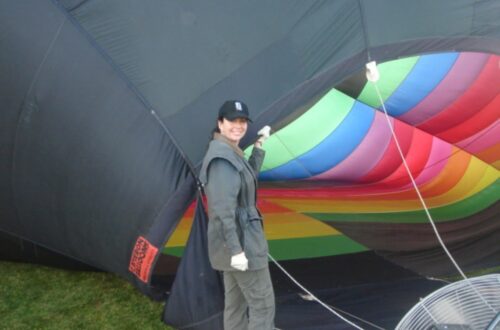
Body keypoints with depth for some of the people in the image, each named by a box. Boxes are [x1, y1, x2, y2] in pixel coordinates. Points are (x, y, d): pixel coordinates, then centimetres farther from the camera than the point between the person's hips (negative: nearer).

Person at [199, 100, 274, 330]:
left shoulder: (231, 153, 13)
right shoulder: (222, 157, -19)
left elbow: (250, 177, 21)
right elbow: (223, 209, -25)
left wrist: (259, 145, 17)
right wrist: (236, 249, -26)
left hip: (237, 241, 10)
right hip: (241, 241, -10)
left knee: (236, 303, 16)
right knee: (262, 304, 0)